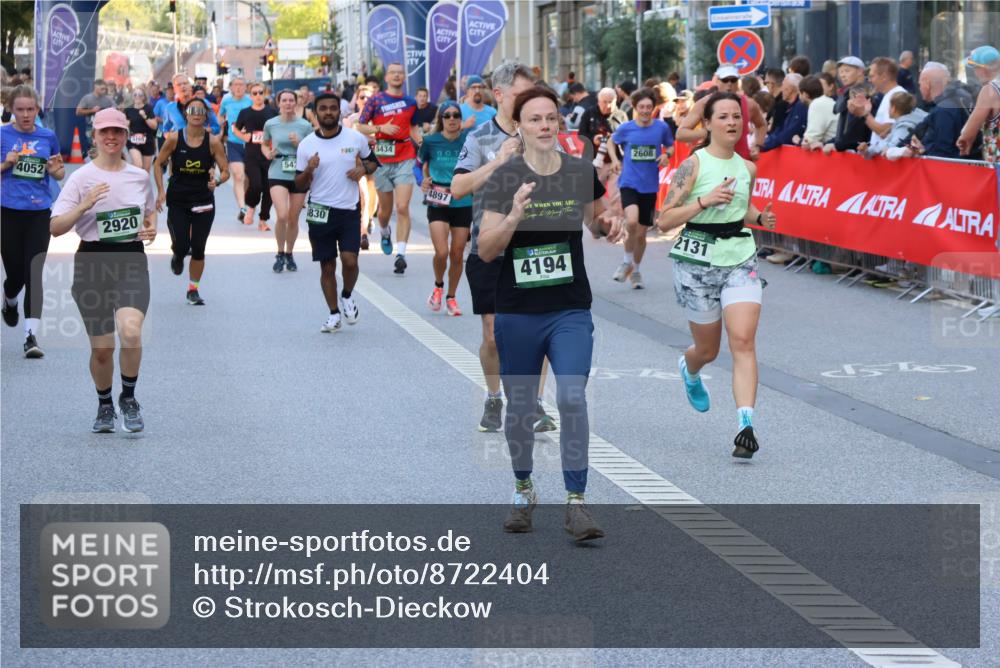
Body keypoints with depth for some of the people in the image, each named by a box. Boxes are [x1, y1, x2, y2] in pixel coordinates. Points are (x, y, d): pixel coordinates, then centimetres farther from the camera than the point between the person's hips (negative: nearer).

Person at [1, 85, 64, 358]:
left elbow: (60, 175, 14)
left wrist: (56, 169, -7)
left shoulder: (48, 136, 5)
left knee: (34, 273, -11)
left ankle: (31, 335, -15)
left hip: (39, 213, 0)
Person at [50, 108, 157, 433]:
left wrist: (151, 229, 4)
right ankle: (105, 406, 30)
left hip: (131, 260, 1)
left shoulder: (140, 176, 7)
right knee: (102, 346, 4)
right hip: (92, 262, -1)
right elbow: (55, 227, -9)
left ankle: (129, 399, 2)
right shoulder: (81, 178, -3)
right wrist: (85, 205, -23)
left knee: (131, 332, -22)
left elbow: (150, 212, 26)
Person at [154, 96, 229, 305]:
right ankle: (178, 255, 32)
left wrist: (217, 181, -25)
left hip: (203, 202, 1)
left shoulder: (213, 142, -7)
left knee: (198, 249, 4)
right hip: (177, 201, -1)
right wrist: (160, 191, -6)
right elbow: (159, 164, 3)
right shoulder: (174, 139, -8)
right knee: (181, 247, -7)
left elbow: (226, 171, -3)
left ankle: (193, 290, 21)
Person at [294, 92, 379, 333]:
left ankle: (347, 297, 18)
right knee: (327, 266, 6)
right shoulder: (306, 145, 0)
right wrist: (309, 171, -18)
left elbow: (373, 161, 15)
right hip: (320, 212, 1)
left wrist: (364, 169, -7)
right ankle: (334, 315, 20)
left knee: (350, 260, -13)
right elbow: (300, 185, 3)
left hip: (349, 211, -1)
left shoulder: (356, 138, -1)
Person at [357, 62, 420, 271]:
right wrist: (381, 128, -15)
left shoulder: (411, 102, 10)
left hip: (405, 159, 0)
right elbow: (360, 127, 1)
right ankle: (384, 232, 46)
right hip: (382, 159, 0)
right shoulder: (376, 100, 1)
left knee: (402, 207, -13)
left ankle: (401, 253, -16)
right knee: (385, 209, 11)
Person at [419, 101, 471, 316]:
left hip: (463, 203, 1)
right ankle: (438, 286, 17)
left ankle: (451, 297, 25)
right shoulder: (431, 141, -4)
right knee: (441, 252, -14)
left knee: (457, 254, 6)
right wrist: (425, 181, -1)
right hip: (438, 203, -1)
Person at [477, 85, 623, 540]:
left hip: (570, 310, 0)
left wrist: (607, 226, -4)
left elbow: (595, 222, 19)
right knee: (520, 406, 9)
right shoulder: (503, 179, -7)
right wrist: (513, 217, -29)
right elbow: (485, 250, -12)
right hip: (517, 312, 0)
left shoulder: (583, 174, 0)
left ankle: (576, 503, -9)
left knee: (572, 399, -14)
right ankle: (523, 490, 30)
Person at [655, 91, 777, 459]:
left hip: (740, 259, 3)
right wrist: (704, 200, -23)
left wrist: (760, 218, 4)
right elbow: (664, 220, -12)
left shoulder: (747, 168, 7)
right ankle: (688, 369, 50)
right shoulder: (694, 165, -9)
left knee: (743, 342, -14)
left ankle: (746, 426, -19)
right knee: (707, 351, 11)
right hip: (698, 261, -3)